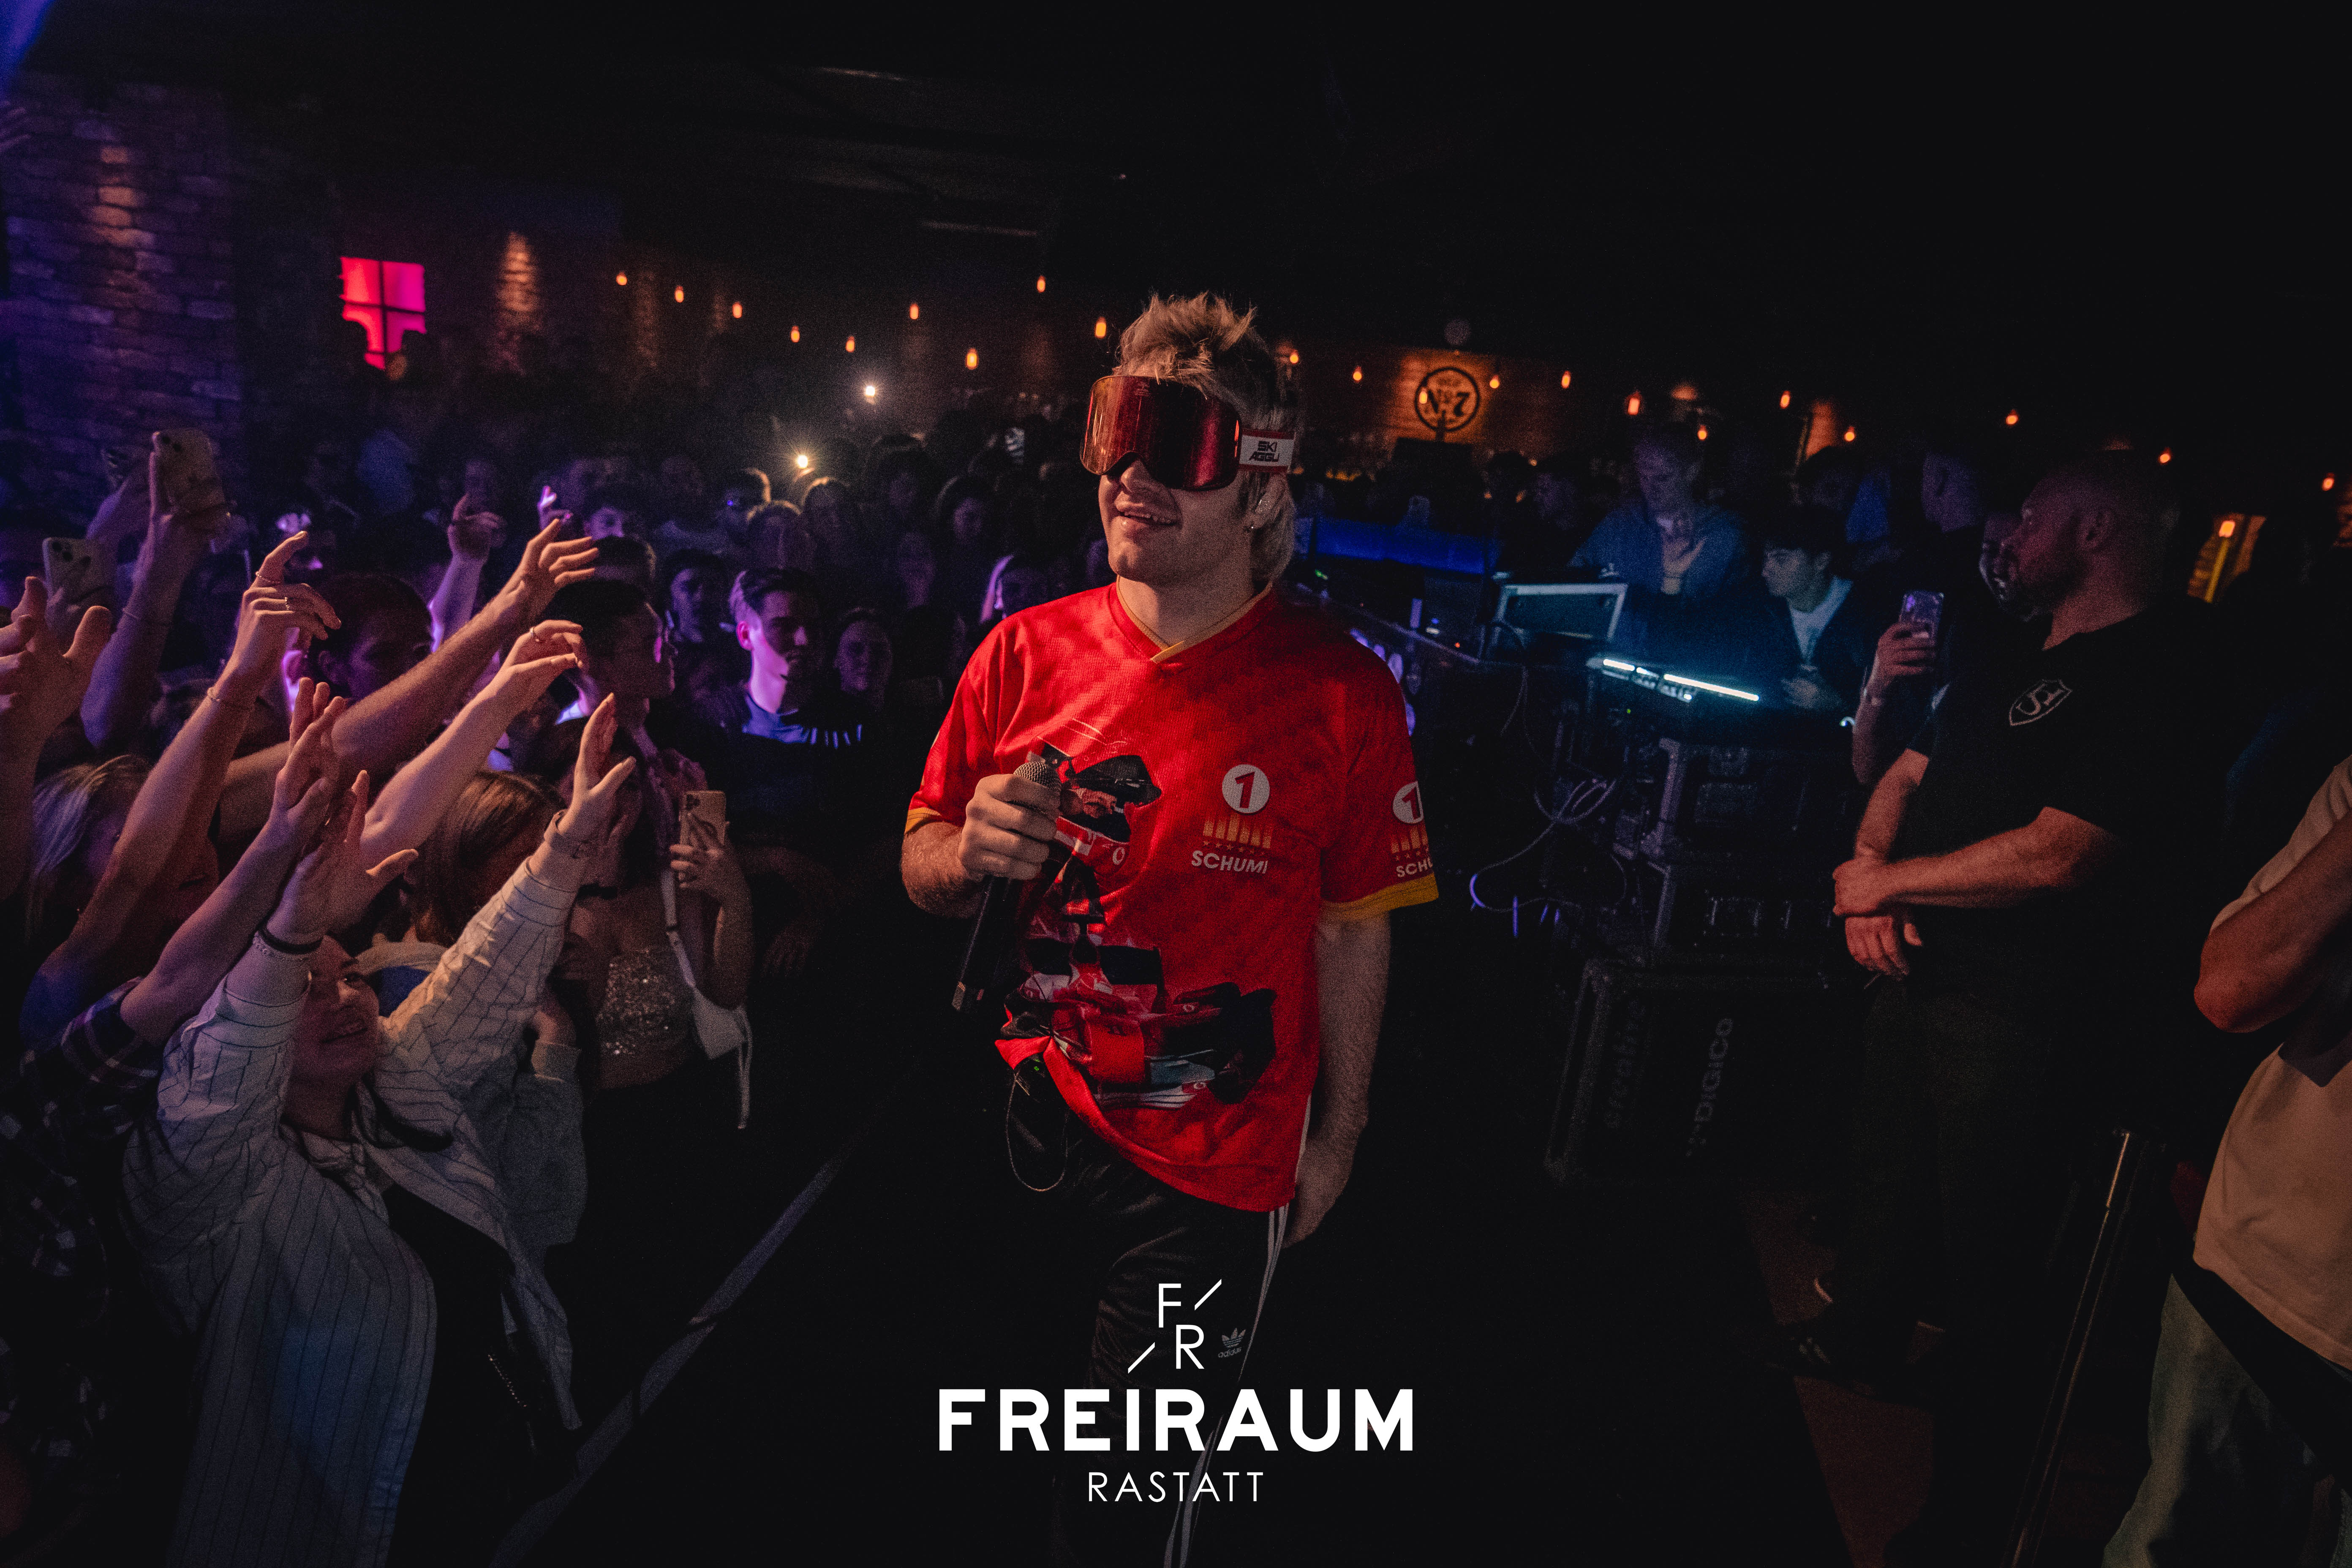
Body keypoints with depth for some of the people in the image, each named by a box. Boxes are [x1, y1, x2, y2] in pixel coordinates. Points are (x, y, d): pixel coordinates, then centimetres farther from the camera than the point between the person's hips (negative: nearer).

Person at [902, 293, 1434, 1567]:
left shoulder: (1341, 692, -15)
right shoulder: (1026, 653, -8)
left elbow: (1353, 935, -8)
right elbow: (921, 875, 1)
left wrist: (1336, 1138, -1)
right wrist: (969, 854, -22)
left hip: (1219, 1164, -4)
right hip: (1039, 1115, 4)